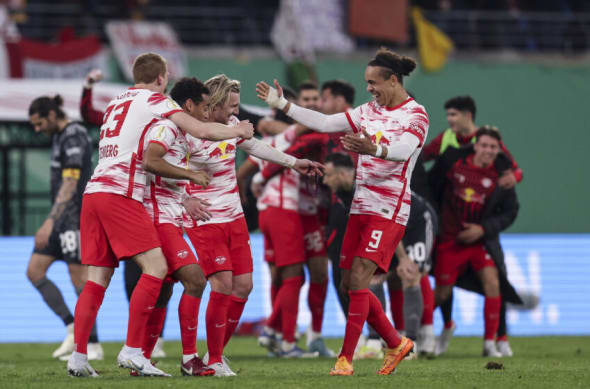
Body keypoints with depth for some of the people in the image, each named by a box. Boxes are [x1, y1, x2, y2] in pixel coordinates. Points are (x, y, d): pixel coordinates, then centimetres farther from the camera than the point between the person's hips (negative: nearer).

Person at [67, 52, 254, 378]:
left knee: (97, 278, 7)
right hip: (120, 194, -8)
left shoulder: (116, 103, 25)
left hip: (93, 192, 8)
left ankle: (78, 357, -1)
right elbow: (201, 131, -3)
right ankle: (132, 350, -12)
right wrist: (237, 131, 14)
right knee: (156, 267, -7)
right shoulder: (154, 101, 2)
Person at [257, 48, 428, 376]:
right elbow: (324, 123, 16)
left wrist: (375, 149, -46)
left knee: (358, 278, -16)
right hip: (361, 207, 8)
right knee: (350, 283, 6)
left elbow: (404, 149, -26)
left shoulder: (415, 114, -8)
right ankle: (396, 343, 22)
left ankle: (346, 358, -13)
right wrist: (283, 105, 11)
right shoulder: (369, 112, 13)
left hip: (388, 211, -8)